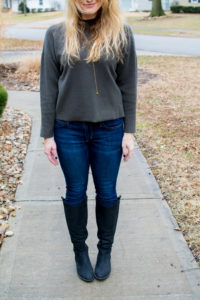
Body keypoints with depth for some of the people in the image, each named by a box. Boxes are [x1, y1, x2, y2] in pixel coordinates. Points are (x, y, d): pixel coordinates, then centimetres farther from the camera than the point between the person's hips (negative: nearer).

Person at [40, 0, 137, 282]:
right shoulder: (56, 34, -2)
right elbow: (48, 88, 0)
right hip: (69, 130, 0)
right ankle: (80, 250, 34)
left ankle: (105, 250, 35)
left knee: (107, 193, 12)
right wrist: (47, 135, -1)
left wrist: (129, 131, -1)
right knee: (75, 193, 12)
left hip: (109, 129, 0)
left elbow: (128, 86, 0)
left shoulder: (121, 33, -3)